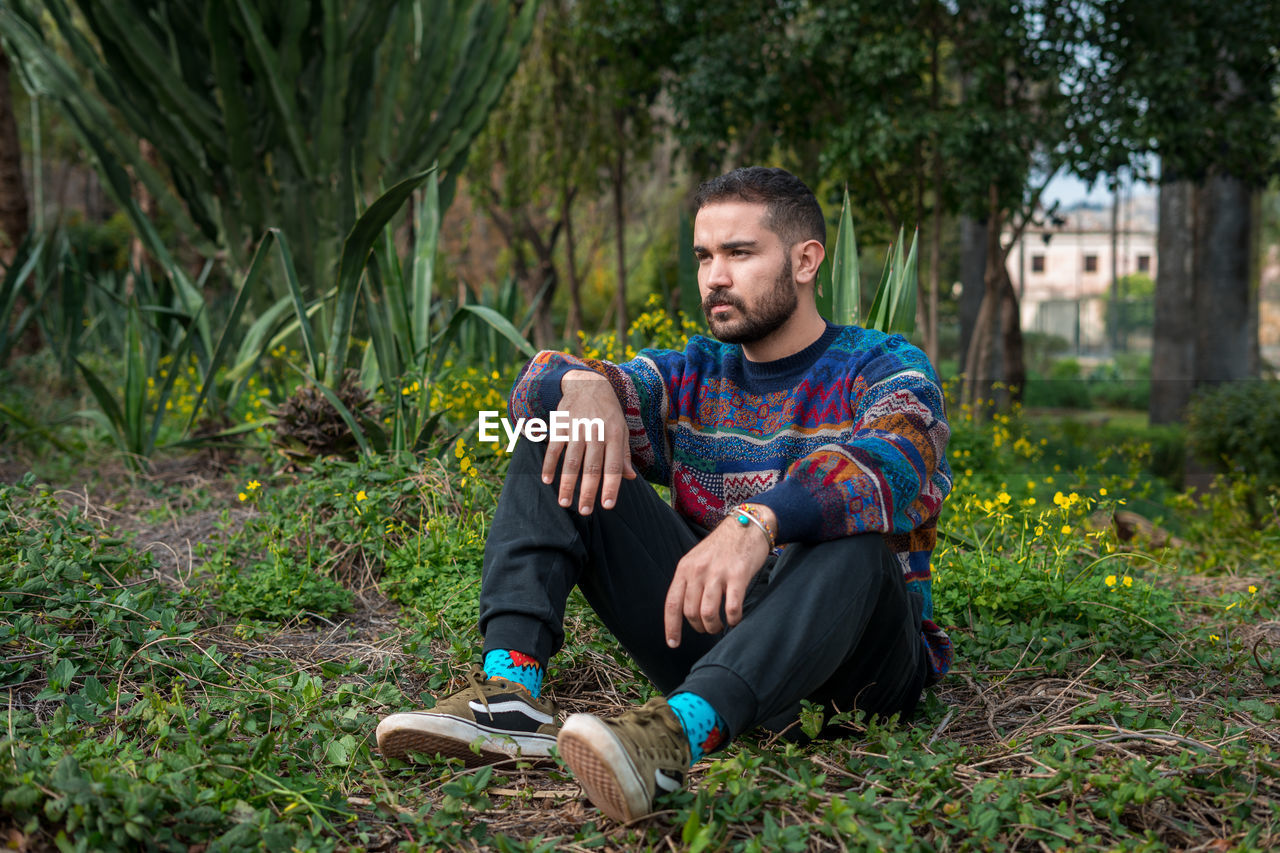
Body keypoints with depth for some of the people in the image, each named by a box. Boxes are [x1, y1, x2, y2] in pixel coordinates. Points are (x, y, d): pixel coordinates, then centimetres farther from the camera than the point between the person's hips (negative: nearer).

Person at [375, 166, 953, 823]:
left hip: (853, 660, -4)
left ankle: (674, 734, -58)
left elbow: (897, 462, -27)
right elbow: (535, 389, 2)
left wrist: (757, 521, -46)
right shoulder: (689, 379, 13)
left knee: (850, 535, -37)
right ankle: (510, 689, -25)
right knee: (553, 443, -3)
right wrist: (586, 387, -24)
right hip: (707, 631, 4)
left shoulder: (885, 369, -2)